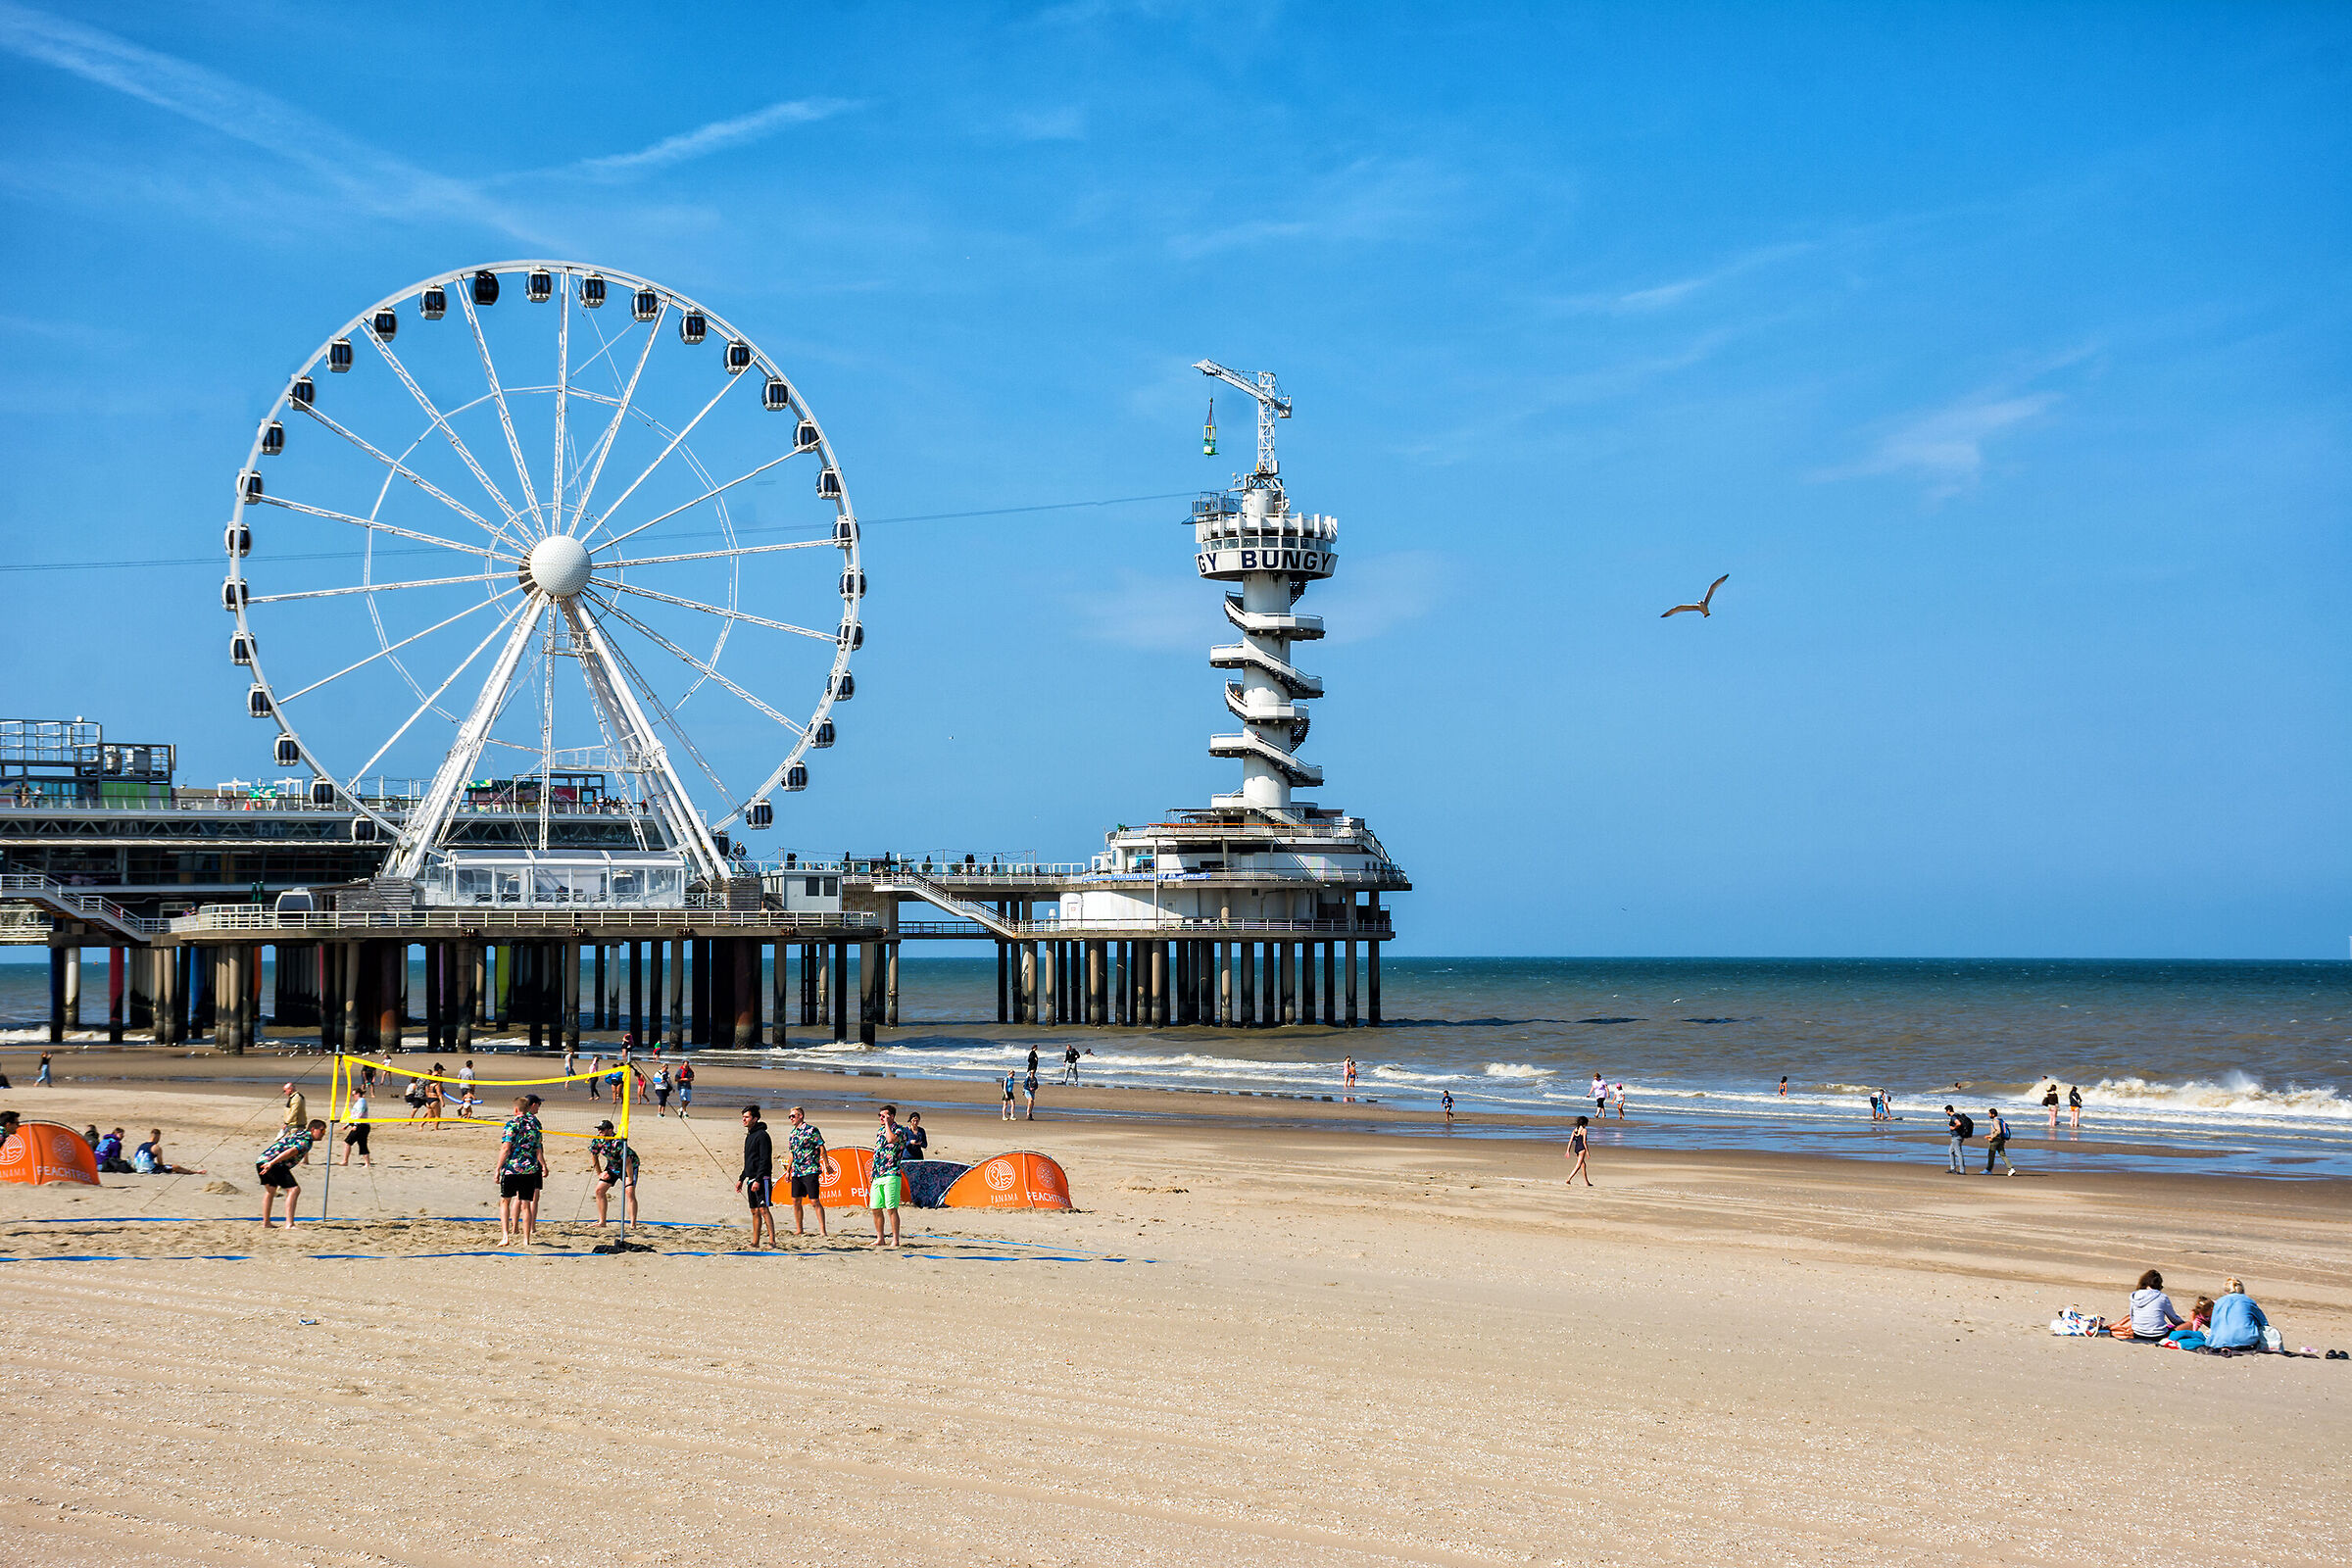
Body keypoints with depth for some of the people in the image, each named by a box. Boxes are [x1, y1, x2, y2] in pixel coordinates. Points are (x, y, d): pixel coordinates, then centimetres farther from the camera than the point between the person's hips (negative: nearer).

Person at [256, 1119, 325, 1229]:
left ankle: (265, 1223, 37)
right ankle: (289, 1224, -24)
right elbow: (292, 1151, -22)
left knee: (270, 1190, 30)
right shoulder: (306, 1141, -7)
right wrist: (272, 1163, -32)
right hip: (275, 1165, -10)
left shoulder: (299, 1132, 24)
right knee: (294, 1190, -14)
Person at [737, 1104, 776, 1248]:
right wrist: (741, 1179, 23)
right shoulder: (749, 1136, 18)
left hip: (762, 1179, -9)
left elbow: (765, 1160, -17)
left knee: (764, 1209, -14)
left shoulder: (761, 1135, -11)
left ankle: (772, 1240, -16)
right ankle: (755, 1242, 11)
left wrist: (758, 1180, -23)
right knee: (755, 1211, 9)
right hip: (751, 1179, 9)